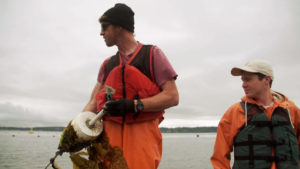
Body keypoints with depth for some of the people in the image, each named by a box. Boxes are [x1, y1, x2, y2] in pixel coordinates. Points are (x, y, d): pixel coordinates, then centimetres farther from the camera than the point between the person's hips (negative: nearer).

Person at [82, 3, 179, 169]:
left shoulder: (152, 54, 5)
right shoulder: (107, 65, 19)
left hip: (142, 135, -3)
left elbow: (172, 97, -5)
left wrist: (133, 105, -16)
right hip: (110, 134, 4)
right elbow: (93, 103, 14)